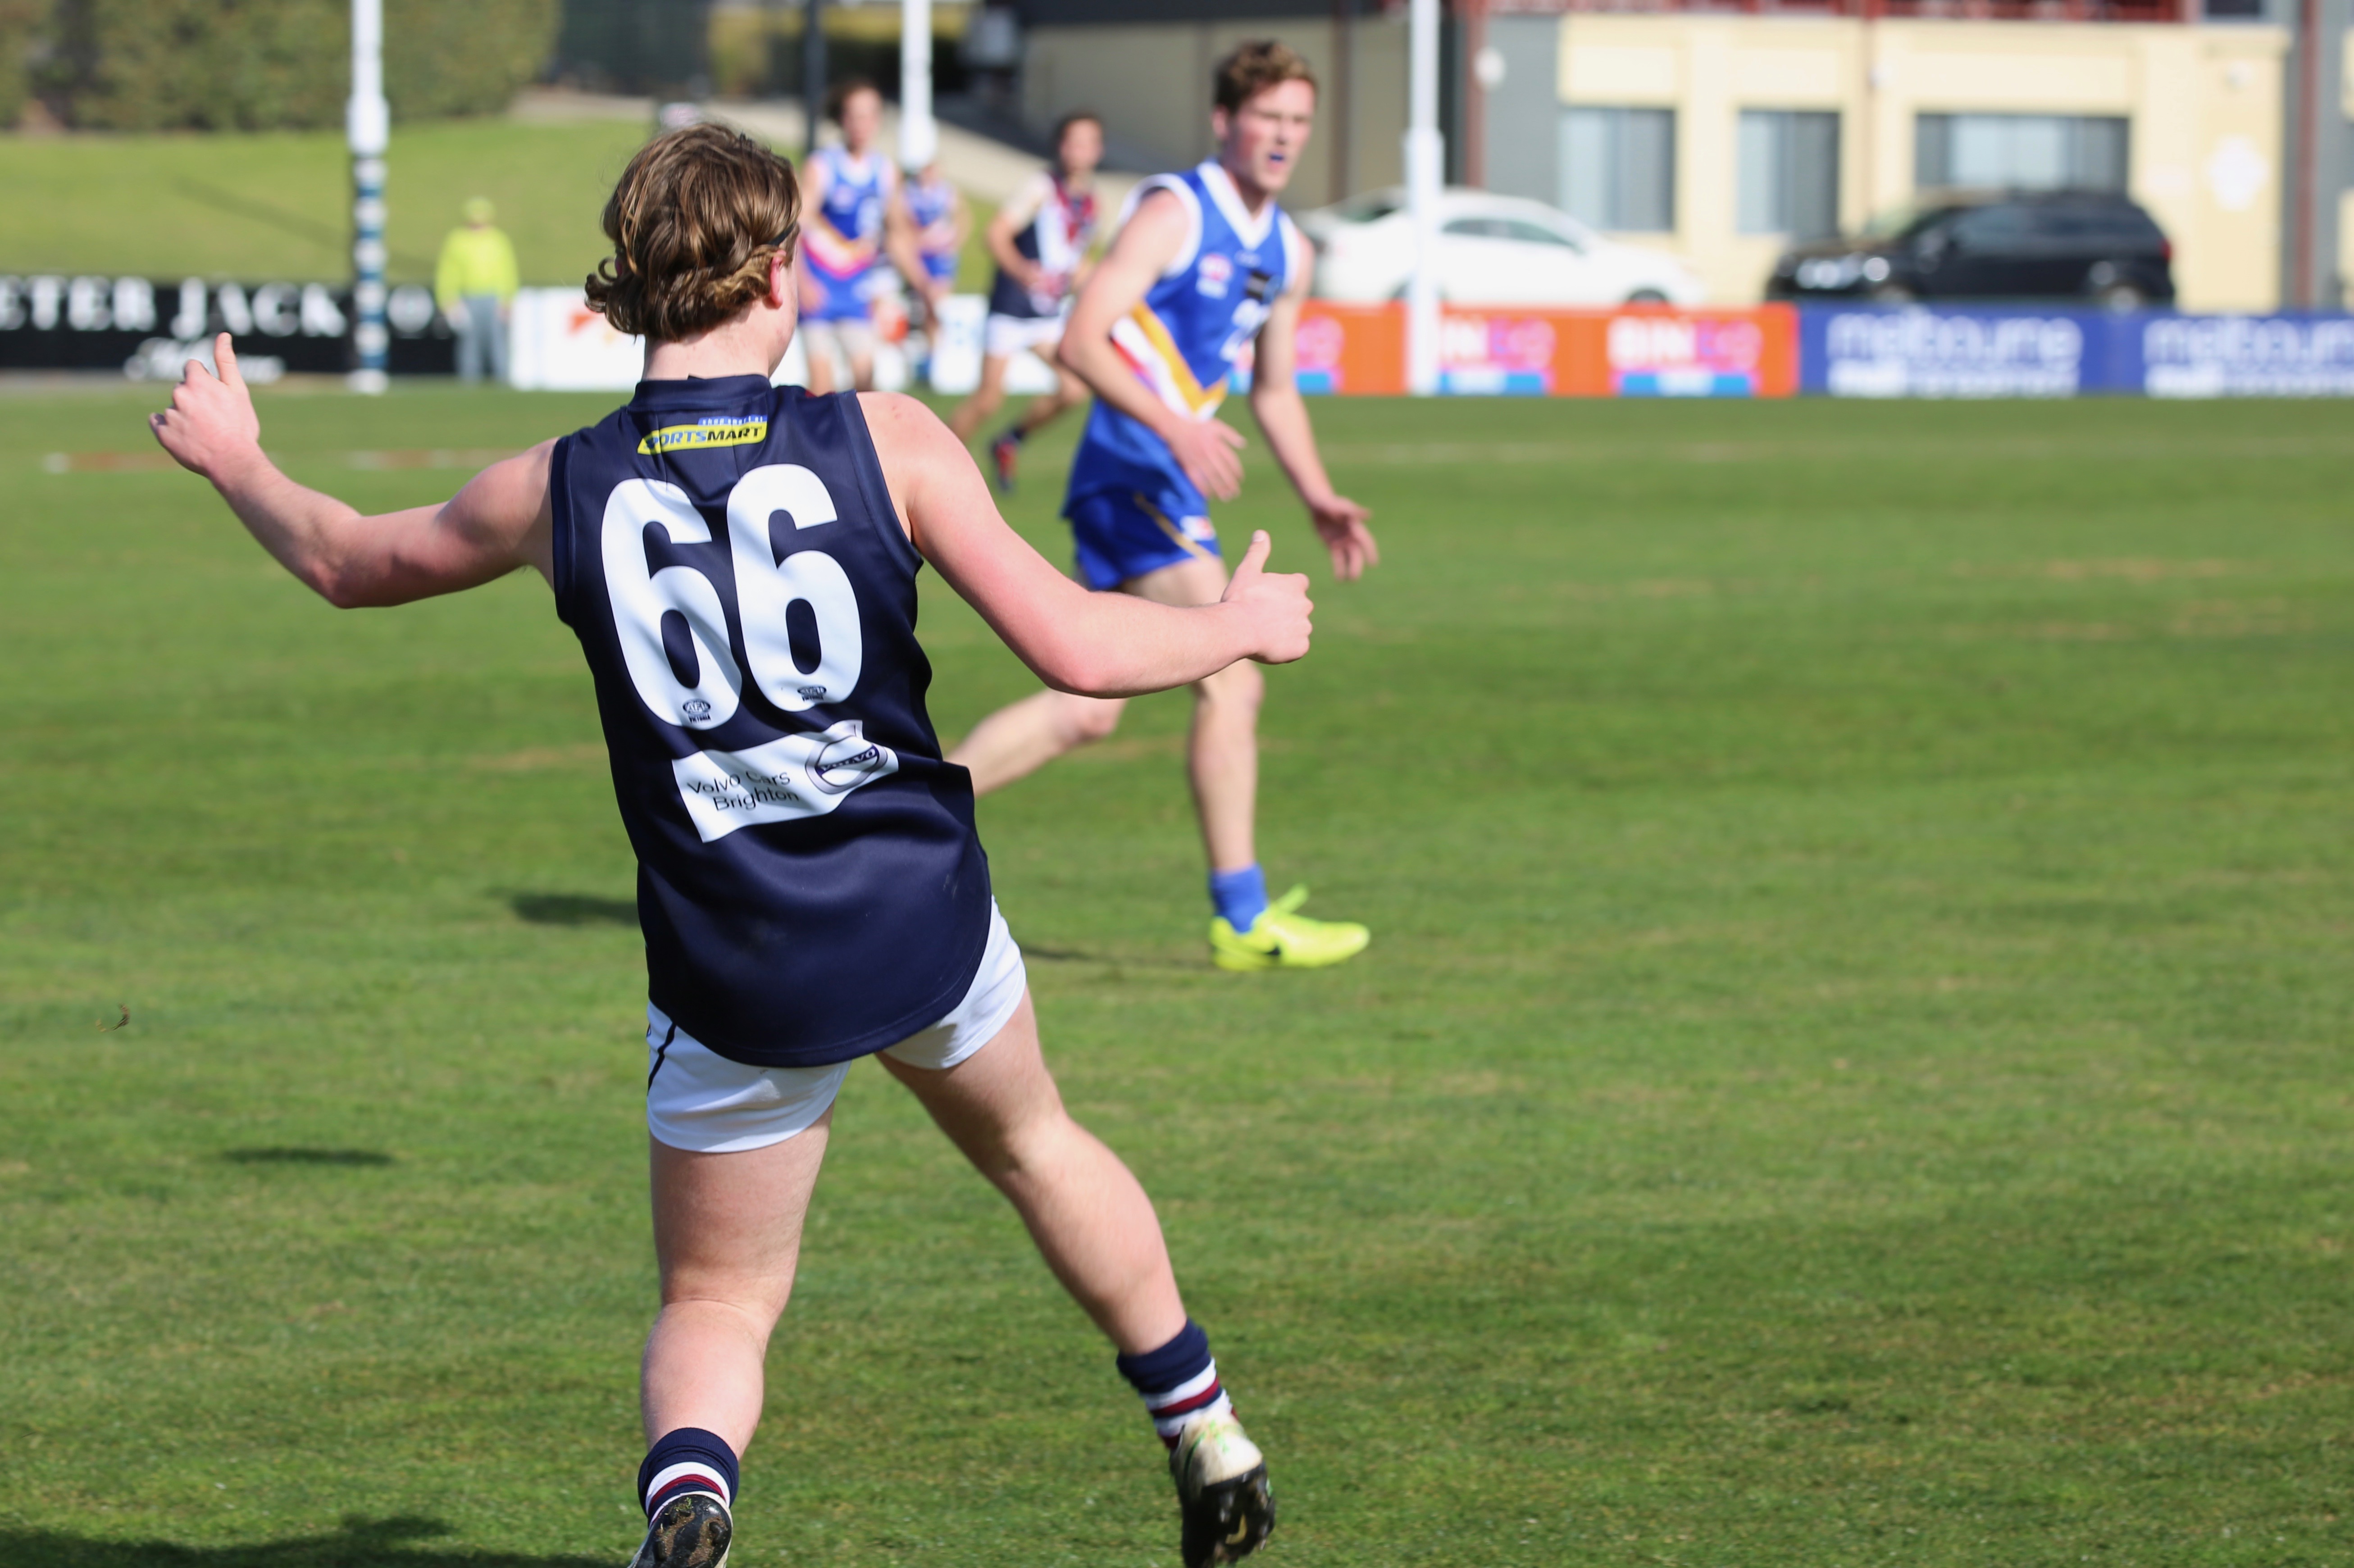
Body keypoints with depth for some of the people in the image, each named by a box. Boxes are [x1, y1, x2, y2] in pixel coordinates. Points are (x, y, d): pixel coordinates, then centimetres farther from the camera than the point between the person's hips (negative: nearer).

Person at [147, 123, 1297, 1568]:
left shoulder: (560, 492, -8)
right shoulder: (888, 442, -12)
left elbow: (346, 561, 11)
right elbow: (1078, 650, -13)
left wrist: (234, 462, 31)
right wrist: (1241, 626, 7)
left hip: (733, 984, 0)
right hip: (925, 919, 0)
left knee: (717, 1305, 13)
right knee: (1037, 1146, 30)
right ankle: (1210, 1440, 44)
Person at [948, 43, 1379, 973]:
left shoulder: (1286, 252, 15)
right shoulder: (1173, 213, -11)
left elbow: (1273, 390, 26)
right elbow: (1081, 343, -18)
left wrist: (1319, 499, 15)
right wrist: (1175, 427, -29)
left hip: (1168, 483, 9)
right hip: (1132, 471, -9)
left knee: (1086, 710, 10)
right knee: (1230, 684, -13)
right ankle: (1243, 921, -10)